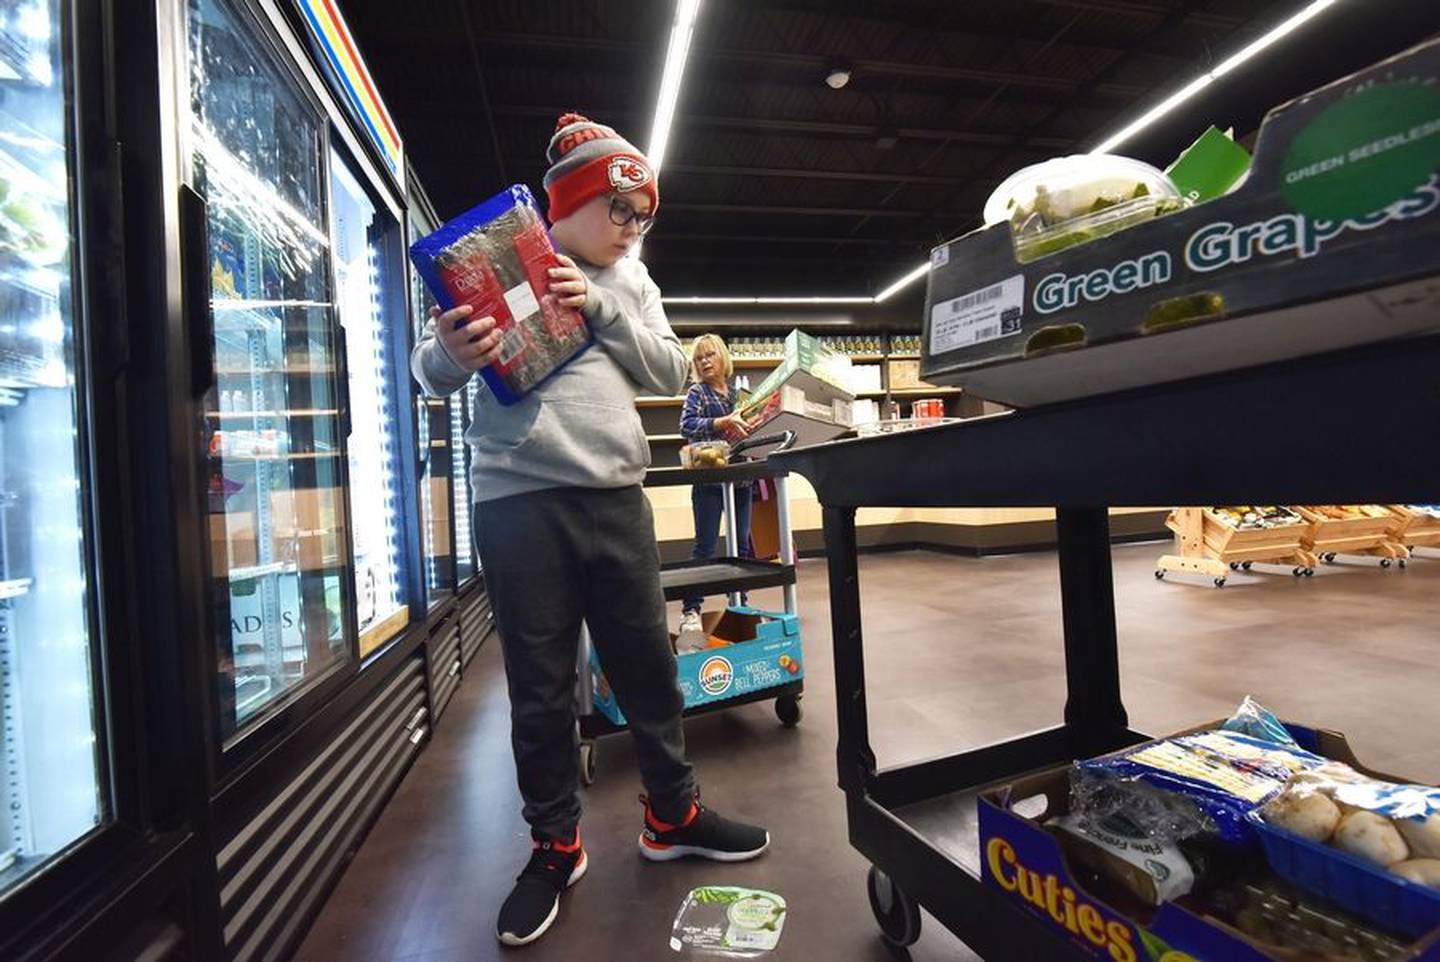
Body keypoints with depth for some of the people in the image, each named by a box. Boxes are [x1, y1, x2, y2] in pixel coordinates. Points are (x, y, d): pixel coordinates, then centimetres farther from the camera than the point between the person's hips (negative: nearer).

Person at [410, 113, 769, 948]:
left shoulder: (630, 280, 17)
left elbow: (670, 371, 6)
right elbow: (430, 373, 2)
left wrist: (603, 309, -6)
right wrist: (455, 355, -22)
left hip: (617, 495, 4)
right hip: (522, 499, -3)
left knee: (649, 665, 10)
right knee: (541, 686, 6)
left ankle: (674, 815, 30)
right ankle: (556, 845, 26)